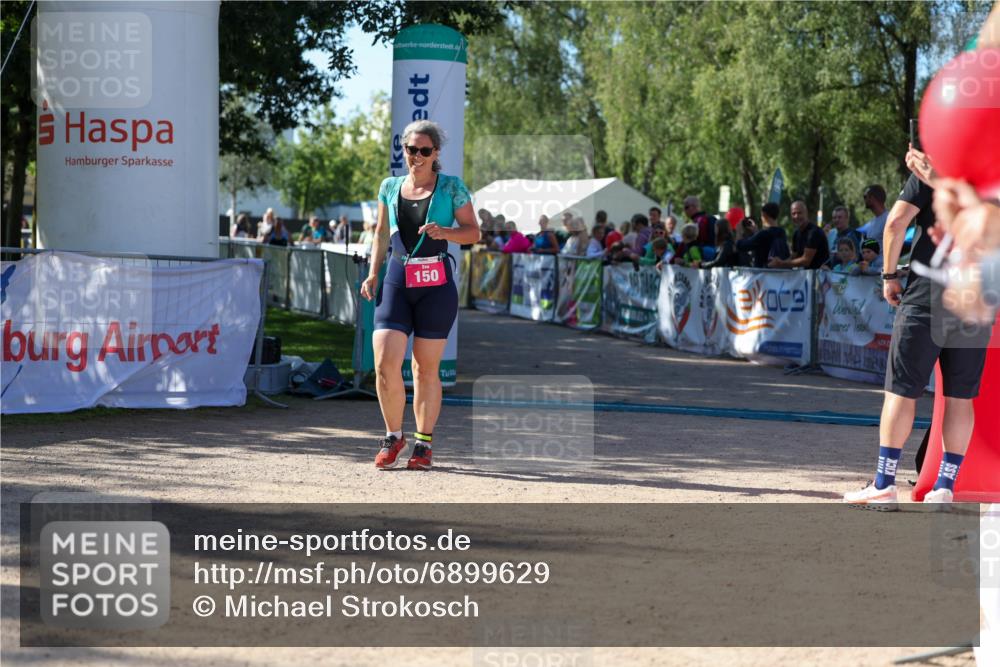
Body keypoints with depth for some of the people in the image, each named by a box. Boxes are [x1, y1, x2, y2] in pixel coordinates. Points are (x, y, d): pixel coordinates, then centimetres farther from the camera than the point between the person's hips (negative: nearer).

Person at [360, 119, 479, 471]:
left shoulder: (451, 187, 3)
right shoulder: (390, 187, 12)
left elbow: (473, 232, 3)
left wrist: (444, 231, -16)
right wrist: (372, 274, 9)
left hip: (436, 284, -2)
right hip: (397, 281, 2)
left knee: (426, 368, 2)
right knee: (385, 363, -11)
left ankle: (423, 443, 15)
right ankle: (393, 437, 7)